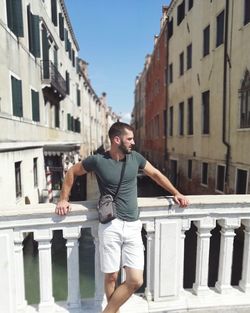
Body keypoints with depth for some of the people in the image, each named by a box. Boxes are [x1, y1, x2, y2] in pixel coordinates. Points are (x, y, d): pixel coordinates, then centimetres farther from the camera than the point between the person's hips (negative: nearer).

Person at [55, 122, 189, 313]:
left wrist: (176, 193, 18)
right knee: (111, 277, 8)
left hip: (133, 226, 3)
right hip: (111, 226, -3)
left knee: (136, 281, 3)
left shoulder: (135, 157, 4)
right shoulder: (97, 160, -6)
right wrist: (64, 199, 6)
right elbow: (72, 172, 10)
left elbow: (156, 174, 18)